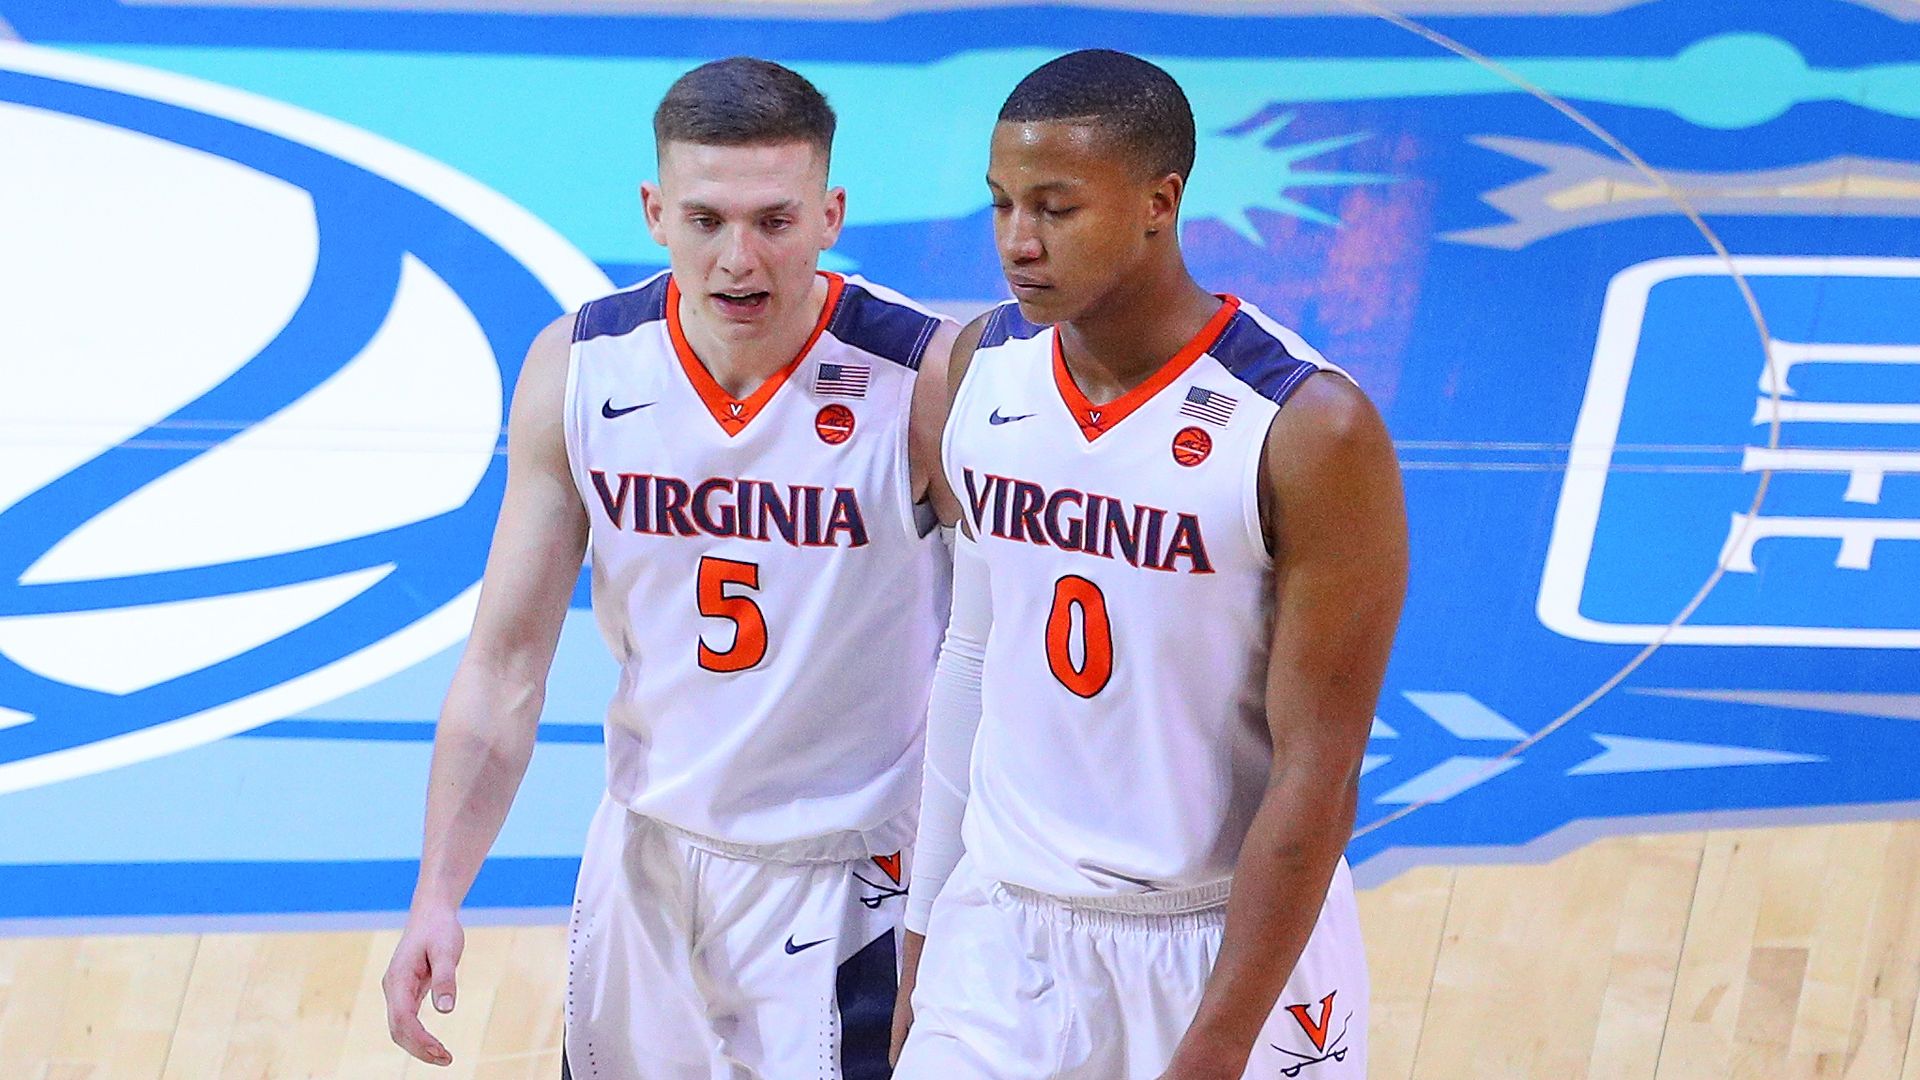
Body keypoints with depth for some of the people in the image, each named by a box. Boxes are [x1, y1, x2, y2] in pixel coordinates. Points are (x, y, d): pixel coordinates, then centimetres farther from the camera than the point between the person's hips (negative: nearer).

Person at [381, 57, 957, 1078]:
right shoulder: (577, 370, -8)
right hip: (645, 851, 4)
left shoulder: (926, 380, -19)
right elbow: (506, 661, -2)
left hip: (848, 880, -4)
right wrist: (438, 894, -9)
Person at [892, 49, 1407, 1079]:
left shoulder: (1311, 433, -18)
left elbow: (1316, 773, -16)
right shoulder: (984, 367, 0)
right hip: (1002, 931, 4)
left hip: (1233, 944, -4)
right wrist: (921, 943, 11)